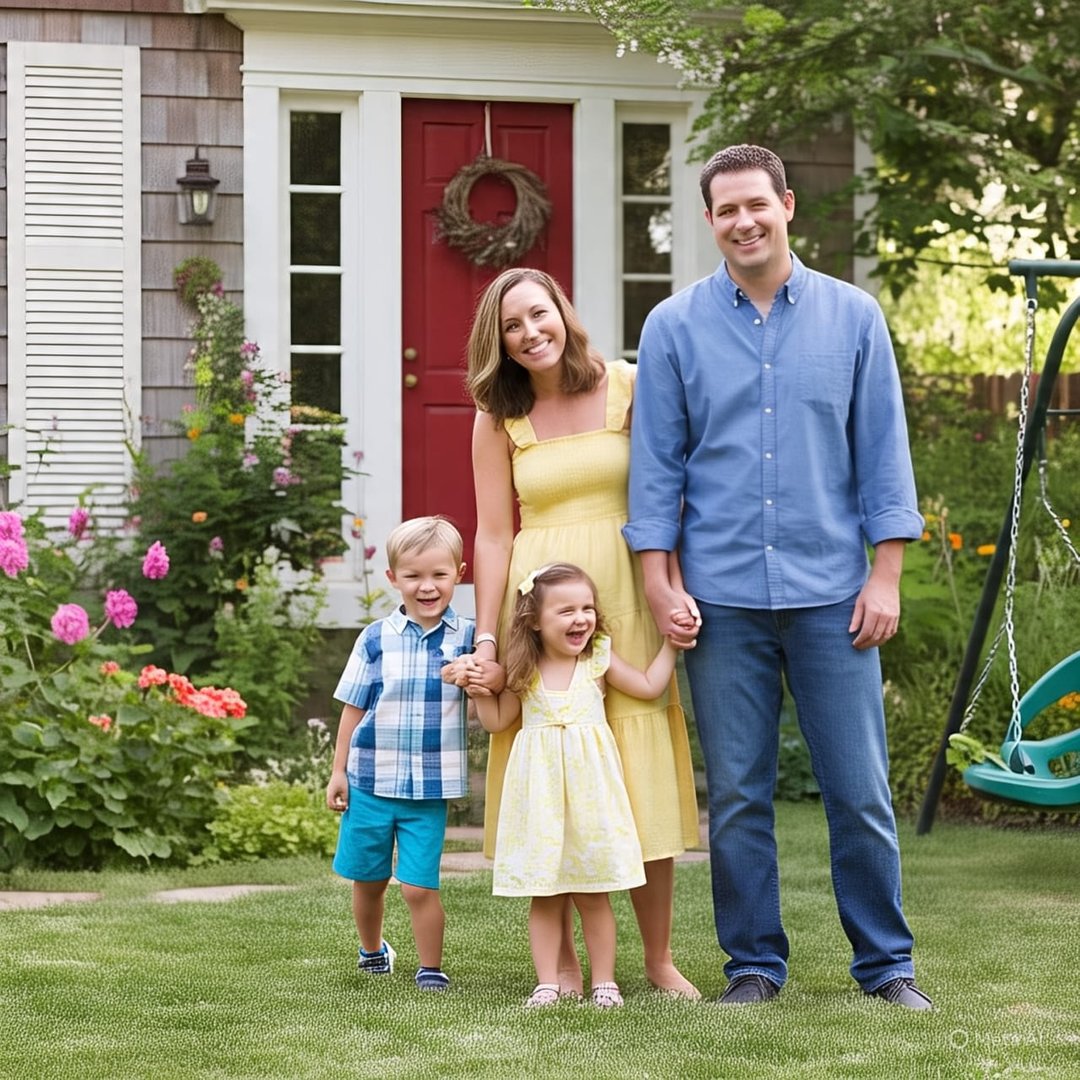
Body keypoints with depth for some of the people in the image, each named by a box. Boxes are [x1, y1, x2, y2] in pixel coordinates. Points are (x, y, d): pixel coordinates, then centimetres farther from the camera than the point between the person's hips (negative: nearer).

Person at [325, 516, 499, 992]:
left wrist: (493, 682, -25)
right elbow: (353, 708, 4)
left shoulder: (468, 638, -3)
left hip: (430, 789, -2)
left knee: (420, 886, -7)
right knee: (368, 880, 15)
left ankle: (431, 967, 11)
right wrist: (339, 771, 4)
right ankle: (371, 950, 39)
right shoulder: (376, 639, -2)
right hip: (370, 780, 2)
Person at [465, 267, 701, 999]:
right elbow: (495, 534, 3)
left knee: (642, 775, 0)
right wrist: (486, 638, -1)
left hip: (624, 596, 0)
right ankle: (564, 963, 7)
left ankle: (660, 960, 9)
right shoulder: (499, 419, 5)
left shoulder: (629, 388, 2)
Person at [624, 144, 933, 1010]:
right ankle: (754, 963, 15)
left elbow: (883, 452, 6)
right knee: (736, 794, 4)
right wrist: (659, 582, -1)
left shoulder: (853, 317, 6)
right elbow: (657, 464, 6)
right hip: (722, 597, 0)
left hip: (831, 594, 0)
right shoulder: (675, 327, 5)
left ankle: (887, 963, 12)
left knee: (860, 790, 1)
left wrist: (886, 575, 0)